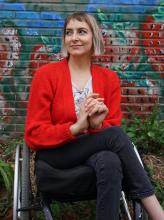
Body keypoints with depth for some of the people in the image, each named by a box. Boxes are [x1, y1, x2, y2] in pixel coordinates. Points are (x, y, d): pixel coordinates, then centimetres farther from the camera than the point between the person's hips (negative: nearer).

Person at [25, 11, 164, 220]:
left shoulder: (109, 78, 3)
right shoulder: (46, 74, -7)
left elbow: (113, 126, 2)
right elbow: (34, 134, -9)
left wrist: (97, 125, -23)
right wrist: (76, 128, -26)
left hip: (96, 152, 3)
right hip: (55, 152, -2)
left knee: (110, 162, -37)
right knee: (115, 135, -31)